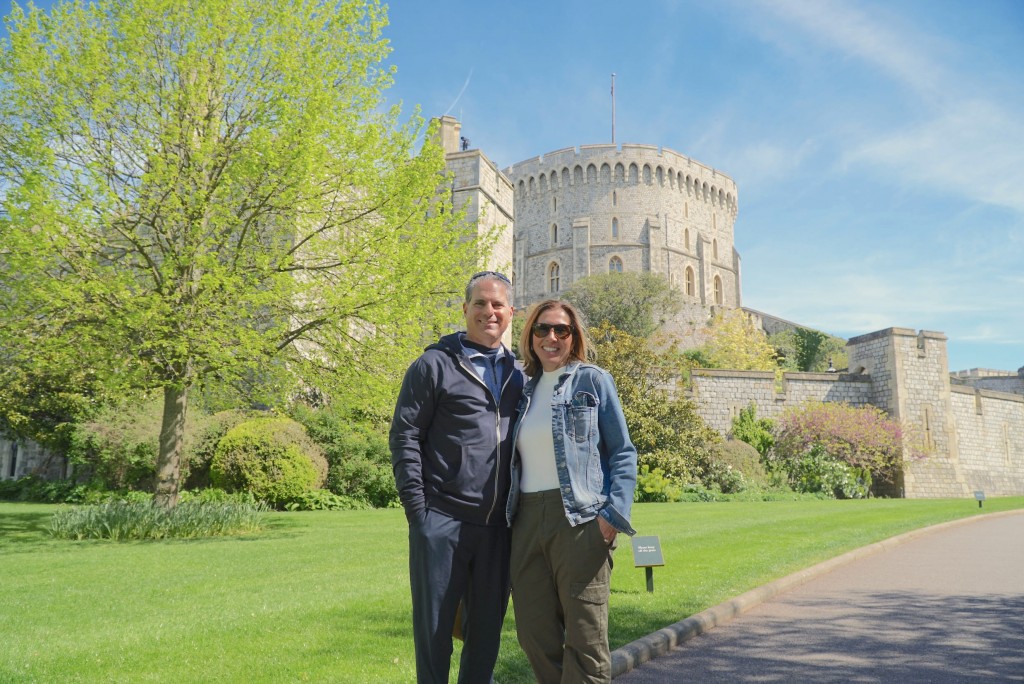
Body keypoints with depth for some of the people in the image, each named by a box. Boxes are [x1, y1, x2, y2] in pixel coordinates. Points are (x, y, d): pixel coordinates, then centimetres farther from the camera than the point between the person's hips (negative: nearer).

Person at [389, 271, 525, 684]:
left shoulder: (516, 375, 13)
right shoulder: (436, 364, -3)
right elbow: (404, 436, -6)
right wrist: (416, 507, -11)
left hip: (497, 525, 5)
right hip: (442, 521, -5)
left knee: (487, 626, 14)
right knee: (434, 624, 6)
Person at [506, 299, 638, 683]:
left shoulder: (593, 381, 2)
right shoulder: (525, 390, 15)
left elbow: (623, 453, -1)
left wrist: (614, 513, -13)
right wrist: (508, 518, 12)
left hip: (580, 518, -5)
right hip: (527, 519, 5)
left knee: (585, 634, -1)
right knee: (533, 631, 9)